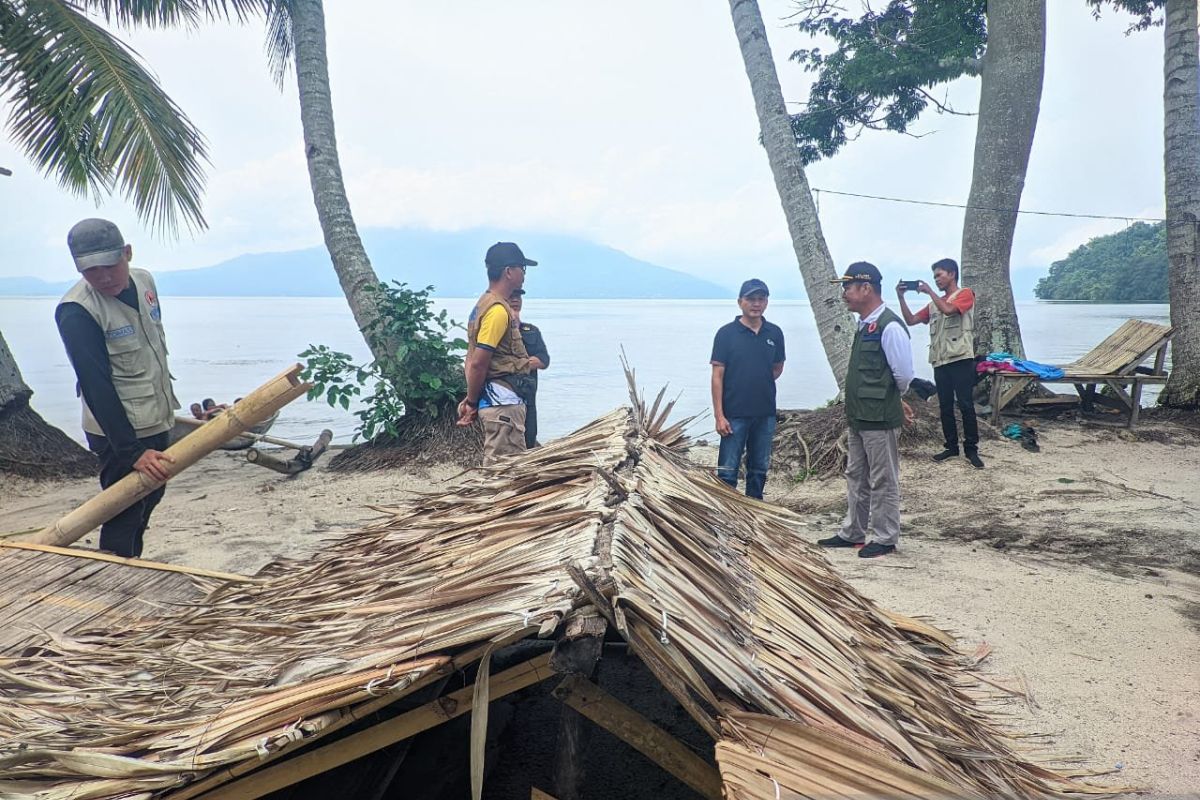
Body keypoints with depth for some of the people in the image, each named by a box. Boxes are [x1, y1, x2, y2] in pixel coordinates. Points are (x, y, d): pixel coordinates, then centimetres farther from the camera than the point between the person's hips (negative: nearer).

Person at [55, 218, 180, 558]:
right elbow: (97, 389, -25)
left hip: (157, 421, 8)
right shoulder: (76, 312, -23)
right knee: (123, 520, -5)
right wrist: (131, 451, -27)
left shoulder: (144, 281, 0)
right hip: (118, 432, -8)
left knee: (150, 498, 21)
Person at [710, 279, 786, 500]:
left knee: (759, 469, 14)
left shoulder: (774, 333, 5)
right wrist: (719, 416, -12)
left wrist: (761, 384, 4)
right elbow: (717, 376, -7)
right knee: (728, 470, -1)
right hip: (734, 414, -4)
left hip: (765, 414, 4)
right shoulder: (726, 333, -6)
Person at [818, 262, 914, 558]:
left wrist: (890, 399, 0)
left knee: (883, 481, 4)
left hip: (880, 419, -10)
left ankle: (884, 539, 16)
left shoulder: (889, 327, -18)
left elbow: (904, 375, -18)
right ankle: (852, 533, 30)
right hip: (858, 417, 10)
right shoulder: (865, 325, 11)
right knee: (856, 477, 18)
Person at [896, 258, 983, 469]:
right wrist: (901, 297, 3)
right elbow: (910, 320, 14)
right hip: (940, 361, 7)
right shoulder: (934, 302, 19)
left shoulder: (965, 294, 1)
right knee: (945, 406, 8)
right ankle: (952, 447, 17)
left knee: (966, 405, -6)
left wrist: (929, 291, -8)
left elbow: (948, 309, -19)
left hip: (961, 359, -7)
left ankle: (971, 449, 1)